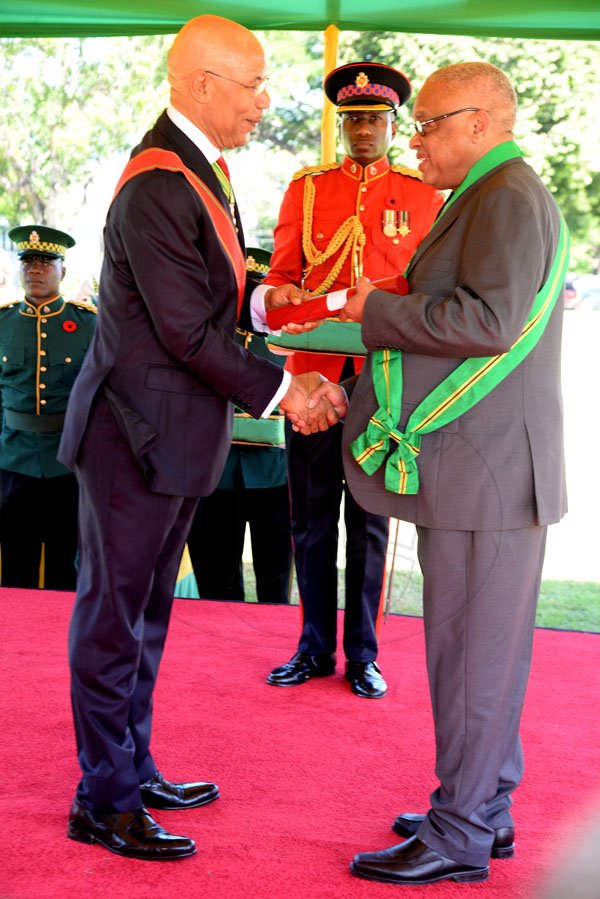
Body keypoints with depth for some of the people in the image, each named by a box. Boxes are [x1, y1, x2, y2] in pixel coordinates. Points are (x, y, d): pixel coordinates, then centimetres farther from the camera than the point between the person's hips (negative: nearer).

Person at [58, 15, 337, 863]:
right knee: (114, 617, 2)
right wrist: (275, 390, -14)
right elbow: (186, 331, -22)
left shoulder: (200, 170, 11)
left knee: (144, 614, 18)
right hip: (137, 433, -10)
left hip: (173, 433, 10)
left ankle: (132, 770, 31)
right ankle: (103, 801, 13)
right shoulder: (158, 187, -22)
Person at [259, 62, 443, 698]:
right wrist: (274, 302, -12)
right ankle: (315, 648, 20)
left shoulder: (423, 194, 6)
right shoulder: (306, 188, 10)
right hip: (314, 372, 1)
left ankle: (363, 653, 17)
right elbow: (282, 273, 10)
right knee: (312, 518, 7)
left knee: (370, 520, 5)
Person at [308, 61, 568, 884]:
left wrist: (379, 311, -12)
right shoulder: (490, 198, 21)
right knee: (484, 648, 15)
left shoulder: (510, 196, -11)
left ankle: (459, 838, 5)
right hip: (482, 468, 10)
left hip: (487, 469, -10)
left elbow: (491, 321, -23)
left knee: (473, 650, -4)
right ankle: (487, 808, 26)